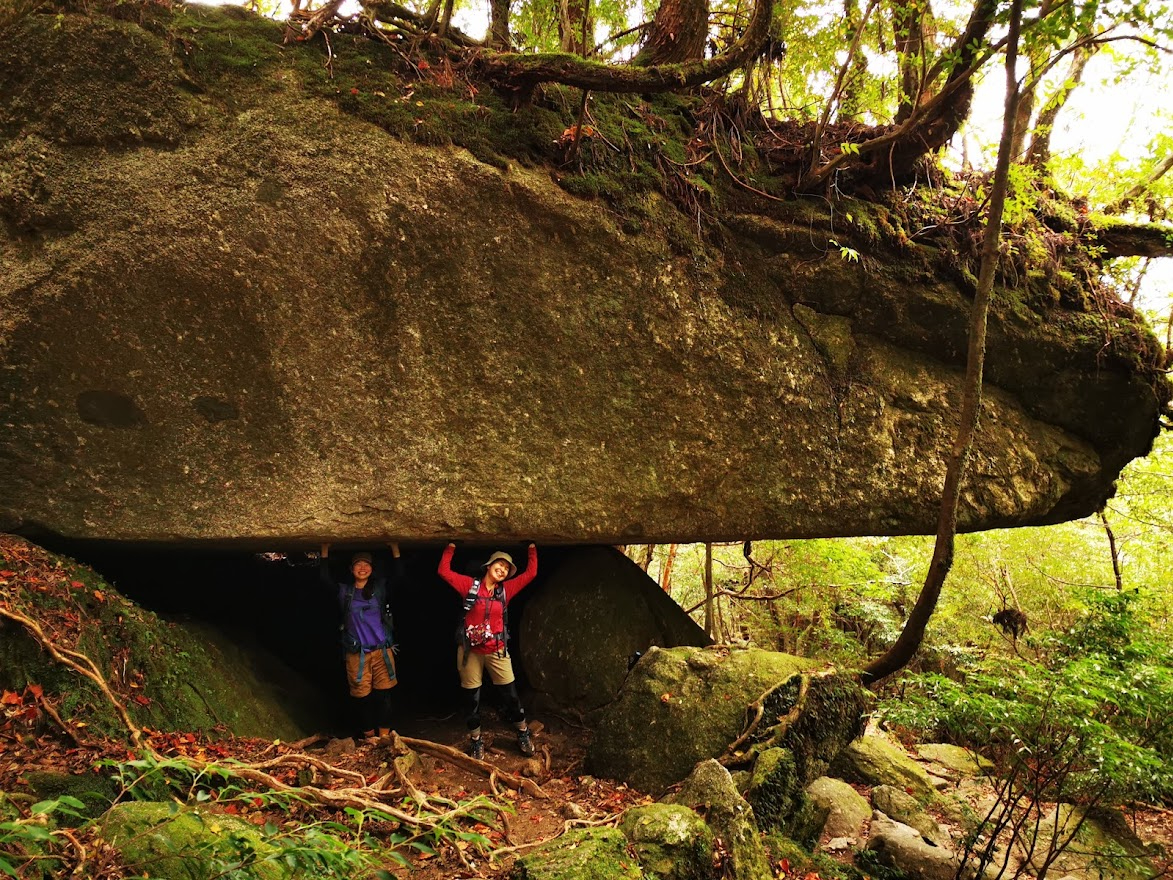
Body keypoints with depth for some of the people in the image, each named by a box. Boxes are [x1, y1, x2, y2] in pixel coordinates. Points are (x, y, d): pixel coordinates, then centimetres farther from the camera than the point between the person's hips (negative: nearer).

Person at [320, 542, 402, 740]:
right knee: (361, 697, 3)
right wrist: (325, 552, -5)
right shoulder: (344, 590, 7)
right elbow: (325, 578, -3)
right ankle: (369, 737, 17)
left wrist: (395, 550, -11)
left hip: (382, 651, 0)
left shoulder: (380, 587, 6)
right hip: (356, 654, 0)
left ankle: (384, 738, 8)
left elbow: (400, 577, -4)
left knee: (383, 695, 1)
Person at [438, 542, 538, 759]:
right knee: (472, 698, 8)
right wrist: (451, 547, -6)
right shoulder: (470, 585, -3)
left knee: (511, 695, 5)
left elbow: (530, 573, 3)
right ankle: (476, 740, 24)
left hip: (497, 651, 2)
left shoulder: (505, 590, 3)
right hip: (470, 650, -2)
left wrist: (532, 549, 5)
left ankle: (523, 734, 25)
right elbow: (444, 571, -7)